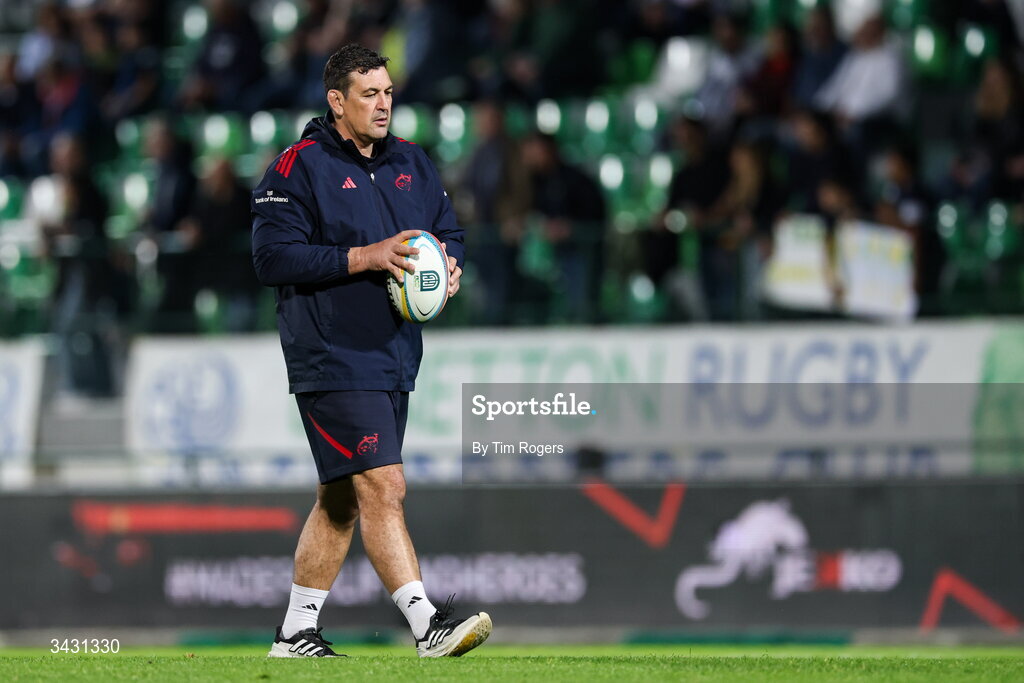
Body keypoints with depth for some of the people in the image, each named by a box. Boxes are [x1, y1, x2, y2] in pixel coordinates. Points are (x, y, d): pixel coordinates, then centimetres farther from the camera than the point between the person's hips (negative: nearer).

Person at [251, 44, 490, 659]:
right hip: (332, 358, -8)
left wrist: (448, 265, -2)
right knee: (382, 488, -16)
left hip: (393, 356, 8)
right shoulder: (298, 168, -9)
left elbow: (449, 229, 23)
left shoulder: (411, 163, 13)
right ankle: (427, 625, -20)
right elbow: (272, 257, -16)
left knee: (342, 500, 13)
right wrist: (365, 257, -21)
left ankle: (296, 632, 23)